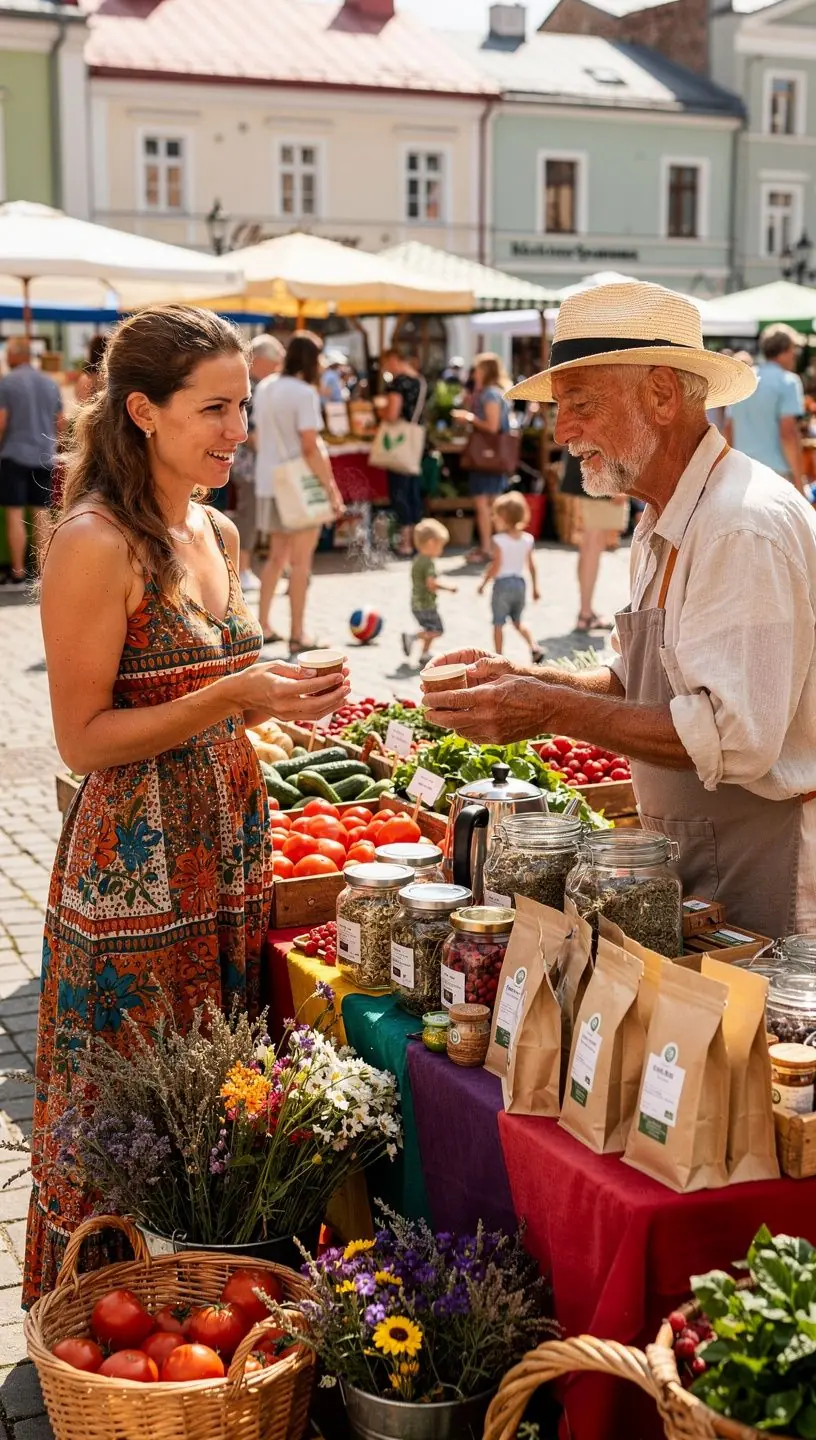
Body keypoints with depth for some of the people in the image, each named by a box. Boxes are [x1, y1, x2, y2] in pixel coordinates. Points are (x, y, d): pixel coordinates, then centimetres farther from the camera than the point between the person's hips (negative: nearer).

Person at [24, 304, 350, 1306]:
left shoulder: (217, 534, 10)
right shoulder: (96, 545, -15)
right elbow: (82, 738, -15)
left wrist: (281, 697, 1)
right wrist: (232, 696, -22)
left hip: (227, 857, 8)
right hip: (136, 869, -8)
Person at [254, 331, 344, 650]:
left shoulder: (264, 388, 8)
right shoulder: (304, 393, -16)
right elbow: (310, 447, -20)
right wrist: (331, 488, -17)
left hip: (272, 479, 8)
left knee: (278, 555, 17)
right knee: (301, 560, 0)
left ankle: (263, 626, 19)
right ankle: (297, 635, 4)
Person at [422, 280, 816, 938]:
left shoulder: (747, 526, -21)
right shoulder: (664, 526, 12)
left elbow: (734, 739, -27)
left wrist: (554, 711, -24)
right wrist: (528, 680, 2)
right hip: (696, 860, 9)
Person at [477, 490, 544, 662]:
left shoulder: (499, 540, -14)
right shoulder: (527, 539, 1)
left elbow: (496, 566, -15)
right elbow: (531, 566, 3)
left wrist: (484, 583, -4)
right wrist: (535, 587, 12)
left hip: (502, 584, -5)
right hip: (520, 583, 5)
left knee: (498, 623, 5)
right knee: (517, 621, 21)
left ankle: (498, 656, 8)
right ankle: (534, 647, 6)